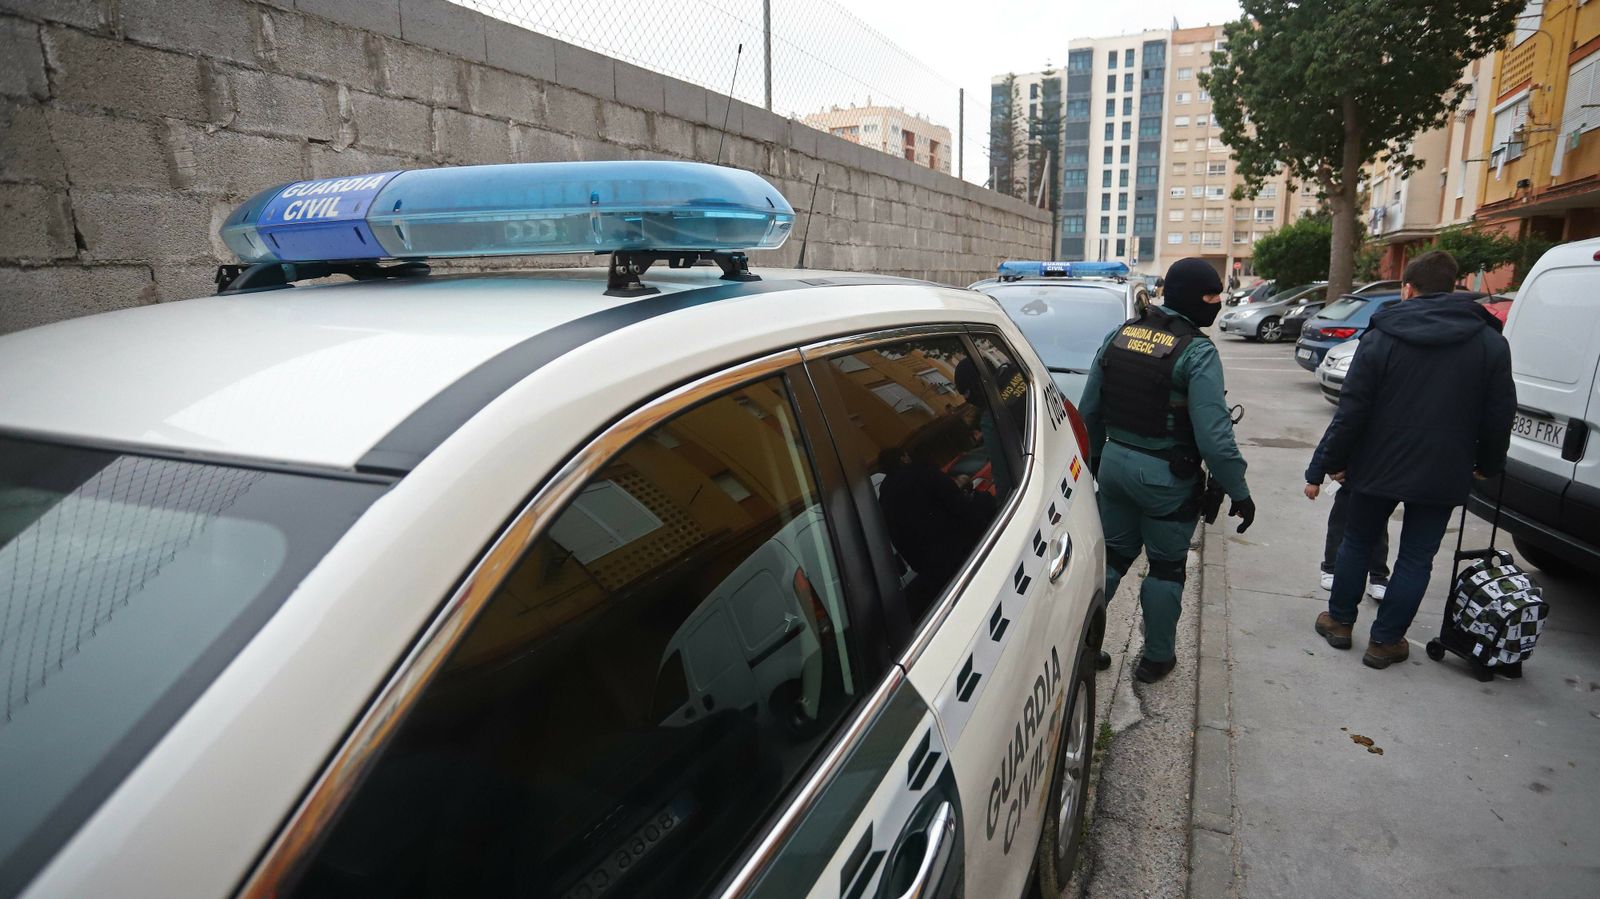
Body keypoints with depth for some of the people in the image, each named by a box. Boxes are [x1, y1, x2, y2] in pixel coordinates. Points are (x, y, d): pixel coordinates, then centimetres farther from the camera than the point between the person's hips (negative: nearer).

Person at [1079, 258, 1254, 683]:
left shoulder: (1120, 335, 2)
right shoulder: (1197, 352, -17)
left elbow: (1089, 410, 9)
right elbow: (1214, 437, -20)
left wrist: (1096, 457, 22)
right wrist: (1239, 493, -10)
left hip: (1115, 462, 6)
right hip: (1165, 477, -5)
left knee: (1111, 556, 18)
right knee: (1166, 568, 13)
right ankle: (1156, 658, 26)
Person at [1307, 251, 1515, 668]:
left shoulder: (1381, 337, -9)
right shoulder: (1490, 342, -1)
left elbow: (1351, 411, -11)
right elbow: (1499, 416, 1)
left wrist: (1325, 465, -4)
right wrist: (1488, 464, 17)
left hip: (1378, 467, -1)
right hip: (1442, 474, 1)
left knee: (1357, 543, 16)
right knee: (1416, 559, 11)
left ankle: (1339, 621, 28)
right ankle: (1384, 641, 16)